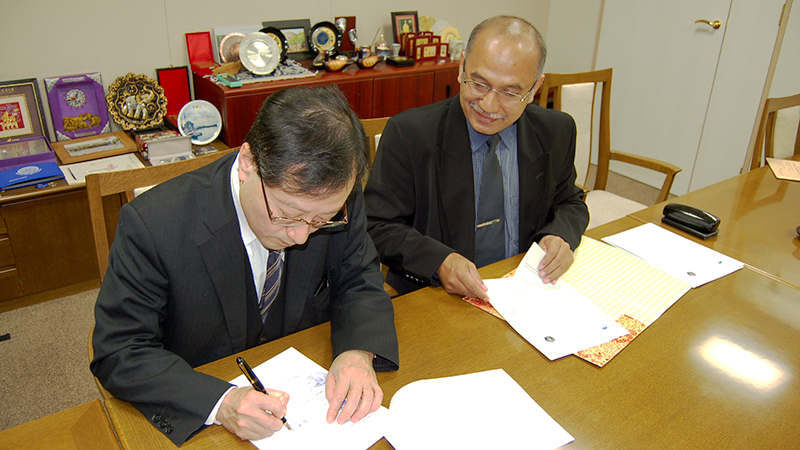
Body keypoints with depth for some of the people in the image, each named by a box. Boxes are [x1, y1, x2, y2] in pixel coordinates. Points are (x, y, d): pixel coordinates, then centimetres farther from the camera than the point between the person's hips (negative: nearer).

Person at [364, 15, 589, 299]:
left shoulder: (557, 133, -1)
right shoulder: (407, 134, -12)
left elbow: (570, 204, 15)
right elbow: (377, 226, -10)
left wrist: (560, 236, -8)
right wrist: (440, 262, -26)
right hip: (433, 298, -2)